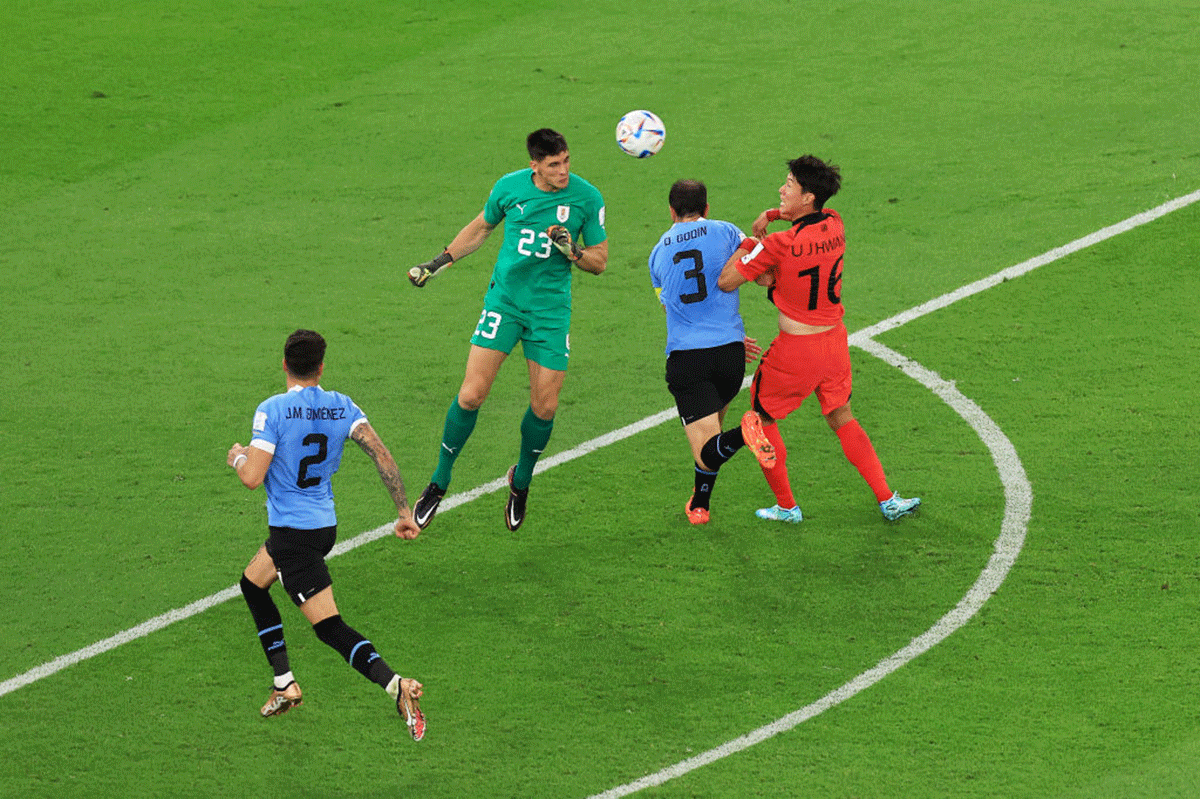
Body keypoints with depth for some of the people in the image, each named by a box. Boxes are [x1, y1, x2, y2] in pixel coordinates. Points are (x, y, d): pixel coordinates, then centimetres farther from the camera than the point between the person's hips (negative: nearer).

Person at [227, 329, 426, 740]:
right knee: (252, 583, 28)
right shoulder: (341, 406, 1)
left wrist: (237, 457, 4)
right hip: (324, 524, 8)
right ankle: (285, 685, 29)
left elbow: (252, 477, -20)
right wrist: (404, 512, -5)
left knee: (329, 626, -10)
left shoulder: (273, 410, -15)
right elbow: (380, 453, -9)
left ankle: (396, 685, -27)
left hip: (292, 532, -8)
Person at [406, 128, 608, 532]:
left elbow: (599, 260, 2)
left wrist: (572, 251, -19)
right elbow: (481, 226, 17)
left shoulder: (587, 197, -7)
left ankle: (521, 479, 28)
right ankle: (439, 482, 7)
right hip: (504, 299, 0)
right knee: (471, 395, -10)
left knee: (545, 406, -1)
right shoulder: (509, 186, -4)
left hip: (551, 308, 0)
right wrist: (438, 262, 16)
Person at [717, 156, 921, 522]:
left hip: (794, 350, -6)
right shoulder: (834, 226, -4)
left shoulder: (780, 245, -24)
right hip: (834, 339, 6)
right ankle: (887, 499, 17)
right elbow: (809, 217, 22)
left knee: (763, 419, 15)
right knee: (842, 420, 21)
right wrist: (772, 215, 6)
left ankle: (786, 506, 22)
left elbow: (726, 282, -19)